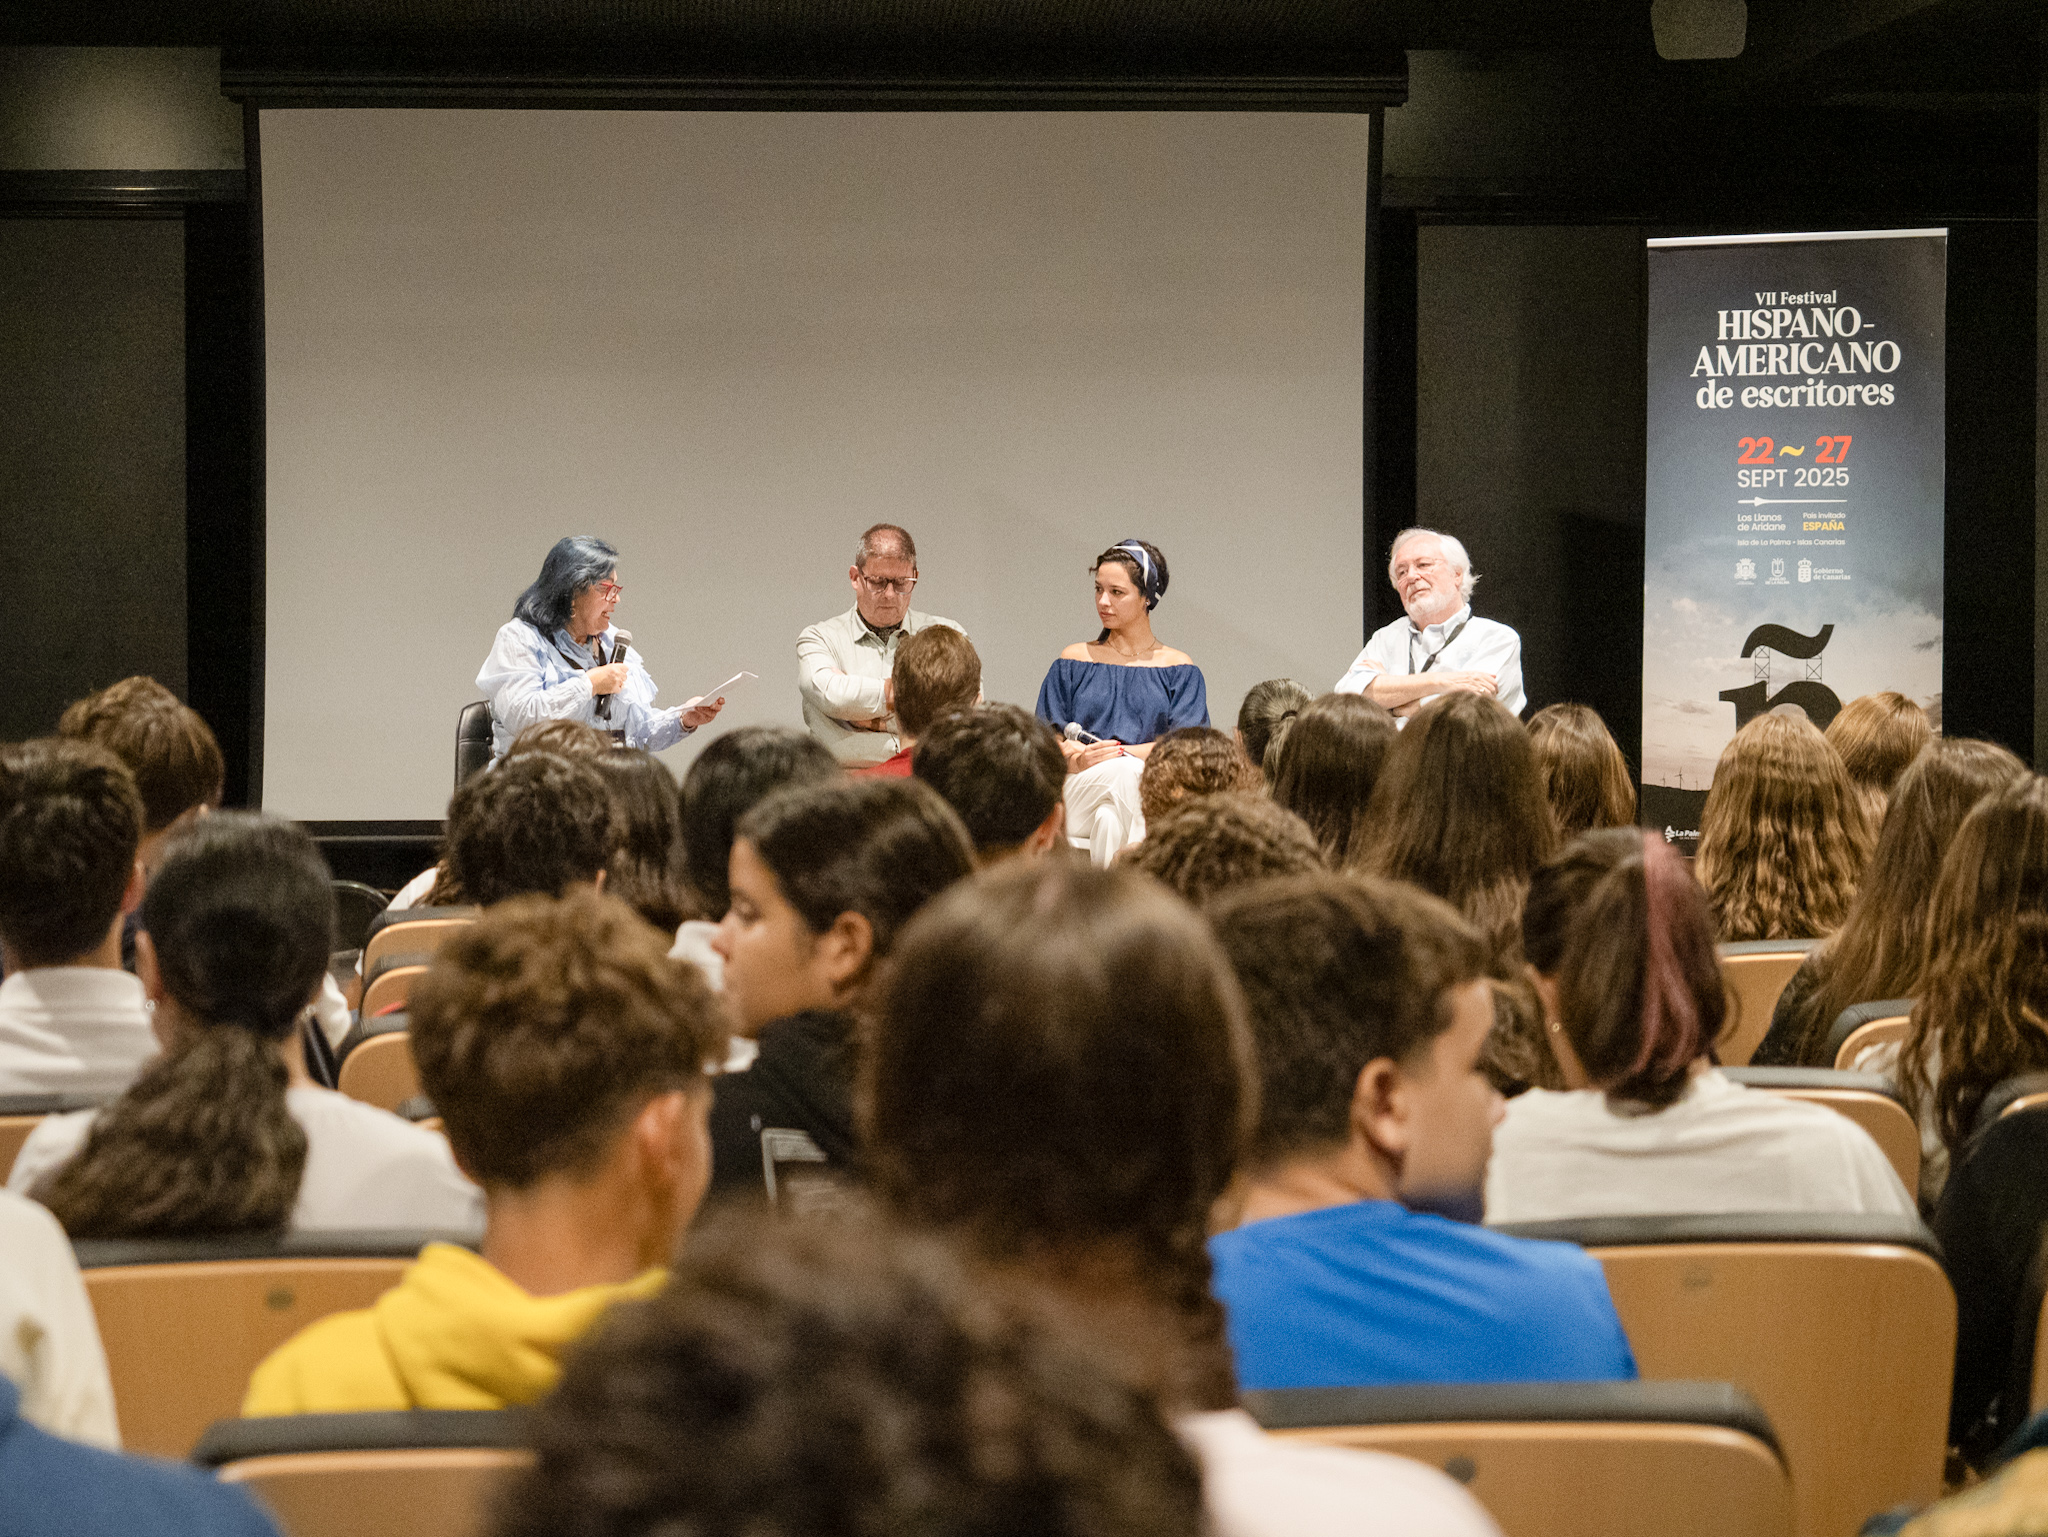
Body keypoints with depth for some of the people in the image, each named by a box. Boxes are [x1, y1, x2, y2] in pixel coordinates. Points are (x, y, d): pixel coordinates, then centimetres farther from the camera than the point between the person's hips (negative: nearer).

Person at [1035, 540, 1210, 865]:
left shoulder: (1179, 669, 15)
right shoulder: (1074, 661, 19)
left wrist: (1120, 752, -14)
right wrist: (1079, 760, -14)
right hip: (1080, 791, 1)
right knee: (1119, 773, -34)